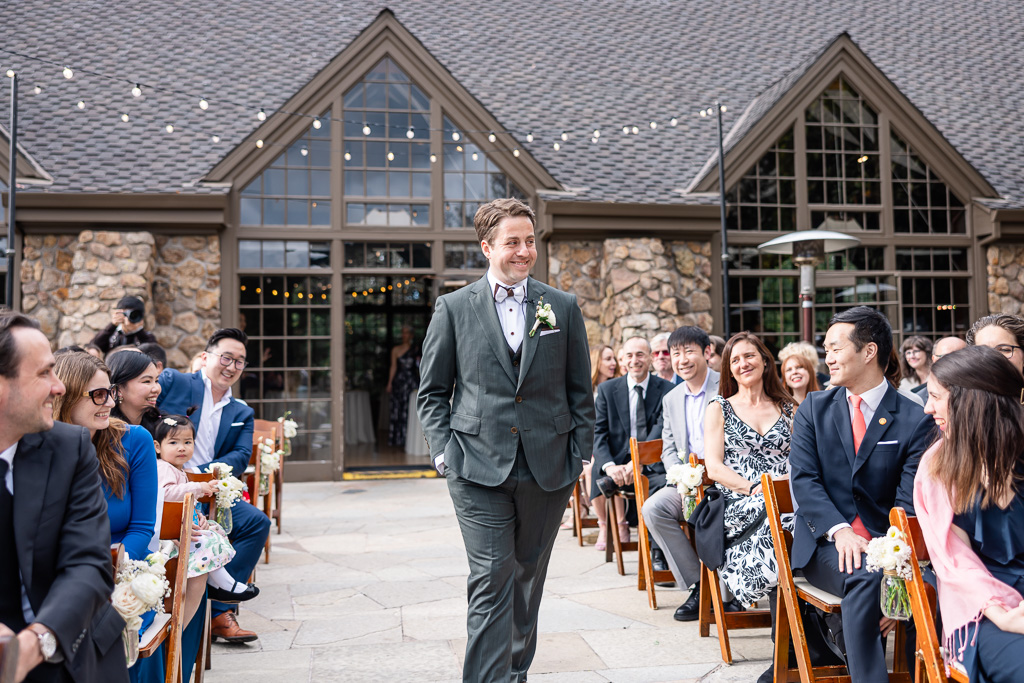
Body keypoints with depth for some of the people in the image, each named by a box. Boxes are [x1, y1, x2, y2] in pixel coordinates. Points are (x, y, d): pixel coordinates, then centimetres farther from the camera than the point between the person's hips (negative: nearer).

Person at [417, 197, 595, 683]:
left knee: (527, 580, 14)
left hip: (548, 471, 2)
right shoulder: (453, 308, 3)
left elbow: (580, 391, 10)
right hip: (479, 469, -2)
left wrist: (580, 457, 3)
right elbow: (432, 392, 7)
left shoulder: (563, 307, 7)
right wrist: (444, 452, -4)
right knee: (492, 580, -8)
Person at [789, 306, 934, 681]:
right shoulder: (813, 409, 8)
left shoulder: (915, 421, 1)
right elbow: (803, 480, -3)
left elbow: (909, 504, -6)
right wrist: (840, 530, -20)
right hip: (826, 544, 0)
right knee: (864, 577, -33)